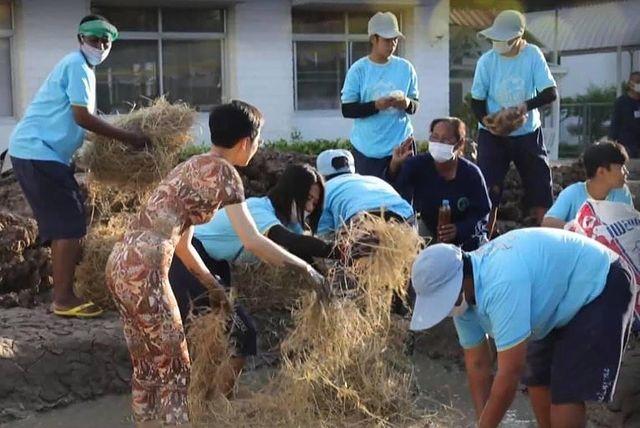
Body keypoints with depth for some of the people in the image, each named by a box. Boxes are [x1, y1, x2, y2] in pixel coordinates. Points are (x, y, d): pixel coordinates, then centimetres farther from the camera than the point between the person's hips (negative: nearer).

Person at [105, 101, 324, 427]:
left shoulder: (194, 167, 22)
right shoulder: (222, 171, -5)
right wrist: (305, 268, -1)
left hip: (120, 265, 9)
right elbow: (253, 242, -10)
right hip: (144, 272, -9)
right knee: (174, 370, 2)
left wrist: (216, 288, 30)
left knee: (146, 368, 18)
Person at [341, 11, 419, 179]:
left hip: (400, 145, 2)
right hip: (367, 148, -2)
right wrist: (376, 105, -21)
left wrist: (407, 103, -16)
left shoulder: (405, 68, 3)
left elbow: (415, 106, 8)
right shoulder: (358, 70, -5)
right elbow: (347, 110, -6)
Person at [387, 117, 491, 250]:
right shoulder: (417, 164, -13)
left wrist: (459, 229, -27)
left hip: (466, 241, 0)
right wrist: (394, 166, -46)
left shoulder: (471, 174, -12)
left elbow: (482, 213, -9)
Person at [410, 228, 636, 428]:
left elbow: (509, 373, -34)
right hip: (562, 297, 9)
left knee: (565, 395, -14)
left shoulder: (502, 285, -39)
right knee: (536, 378, 13)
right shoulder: (462, 295, -9)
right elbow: (478, 365, 0)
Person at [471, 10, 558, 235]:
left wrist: (526, 106, -34)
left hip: (528, 133, 0)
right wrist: (485, 120, -24)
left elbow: (551, 93, -16)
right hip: (492, 135, 0)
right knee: (488, 193, -2)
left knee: (540, 191, 5)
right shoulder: (486, 60, -11)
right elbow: (477, 100, -3)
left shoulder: (533, 55, -12)